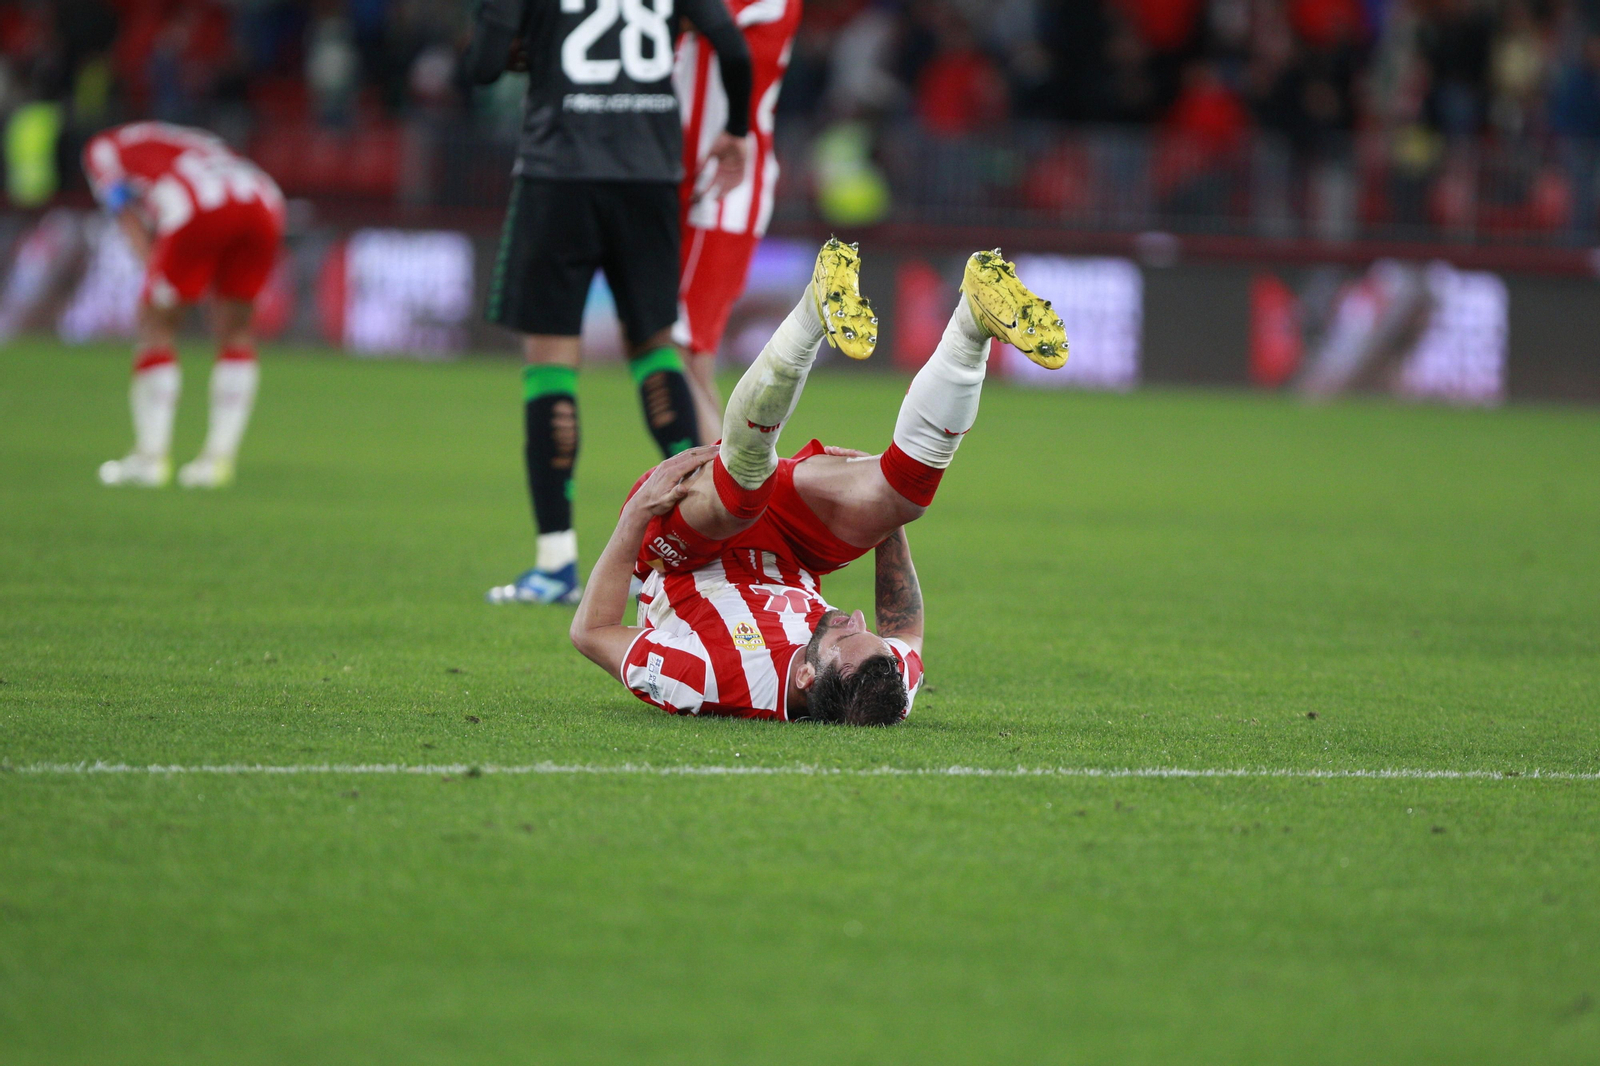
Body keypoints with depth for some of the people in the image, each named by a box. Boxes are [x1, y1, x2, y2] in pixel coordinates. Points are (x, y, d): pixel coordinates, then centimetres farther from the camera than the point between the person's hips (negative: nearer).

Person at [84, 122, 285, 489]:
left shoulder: (103, 147, 29)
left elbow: (126, 213, 17)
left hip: (199, 211, -5)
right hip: (263, 201, 5)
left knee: (157, 325, 9)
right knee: (235, 331, 18)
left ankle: (151, 454, 6)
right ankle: (219, 455, 13)